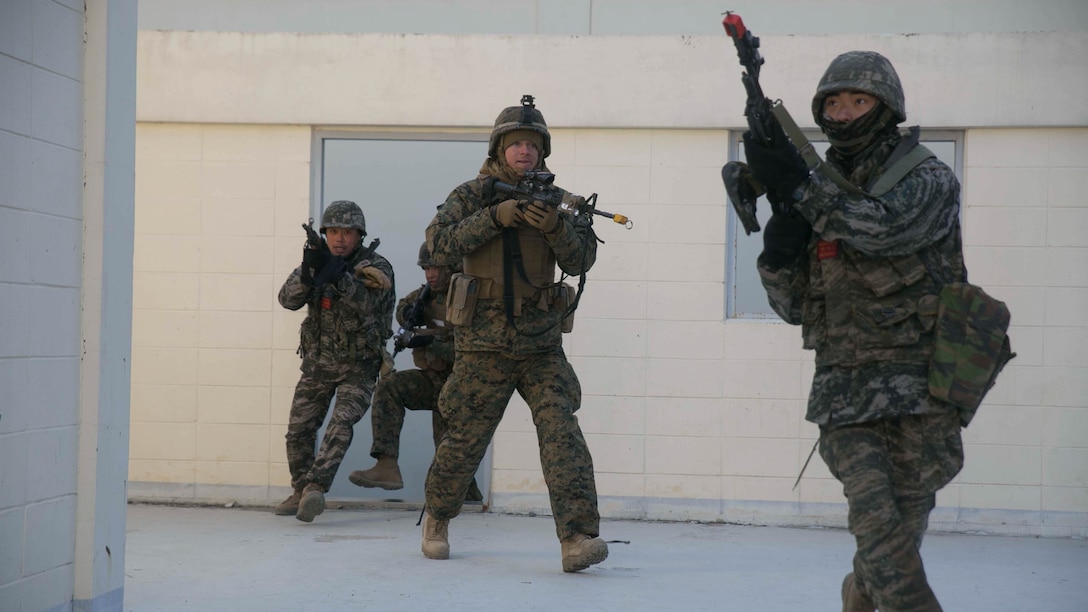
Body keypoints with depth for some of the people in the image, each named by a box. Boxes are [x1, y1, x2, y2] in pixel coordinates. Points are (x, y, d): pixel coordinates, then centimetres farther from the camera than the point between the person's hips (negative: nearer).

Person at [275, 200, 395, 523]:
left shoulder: (376, 267, -12)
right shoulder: (318, 260, 1)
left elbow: (366, 303, -30)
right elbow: (288, 299, -13)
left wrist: (338, 274, -45)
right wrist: (308, 271, -32)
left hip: (358, 366, -4)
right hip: (318, 363, 4)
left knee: (341, 425, -22)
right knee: (299, 430, 5)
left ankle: (315, 488, -32)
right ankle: (300, 491, 22)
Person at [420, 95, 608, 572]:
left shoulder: (554, 199, 6)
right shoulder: (472, 195, 0)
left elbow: (580, 260, -5)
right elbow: (440, 245, -15)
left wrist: (555, 225, -24)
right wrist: (495, 217, -24)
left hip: (541, 344, 2)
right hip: (484, 344, -2)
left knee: (562, 430, -14)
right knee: (466, 440, 7)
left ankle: (577, 538, -20)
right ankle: (437, 517, 32)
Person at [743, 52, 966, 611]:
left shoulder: (929, 180, 0)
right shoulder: (824, 193, 13)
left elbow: (884, 228, -23)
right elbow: (794, 307, 12)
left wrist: (798, 186, -22)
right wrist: (779, 249, -7)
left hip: (918, 386, -2)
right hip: (846, 390, 3)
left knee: (903, 525, 5)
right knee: (876, 521, -13)